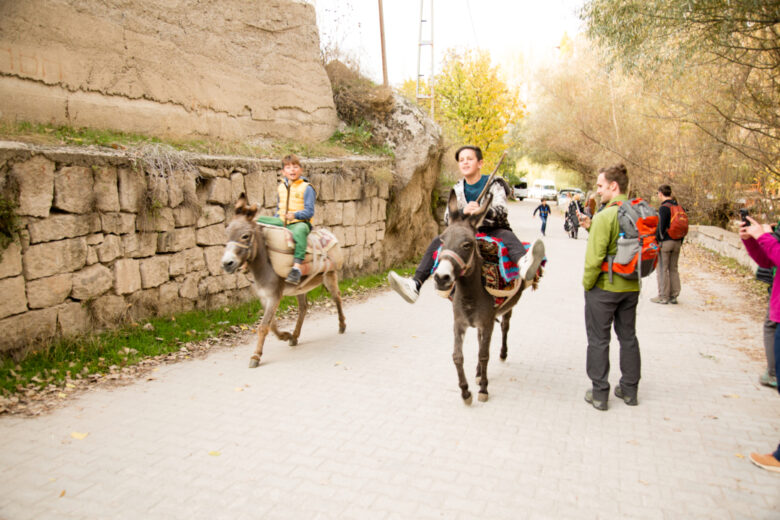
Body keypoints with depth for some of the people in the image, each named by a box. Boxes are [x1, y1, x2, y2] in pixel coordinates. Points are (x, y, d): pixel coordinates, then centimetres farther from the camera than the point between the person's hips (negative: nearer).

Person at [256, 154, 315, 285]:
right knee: (257, 221, -3)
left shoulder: (306, 188, -4)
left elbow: (309, 212, -11)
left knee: (299, 231, -43)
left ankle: (296, 267, -51)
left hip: (299, 223, -7)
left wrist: (295, 215, -28)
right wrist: (274, 220, 7)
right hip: (281, 222, 7)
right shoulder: (281, 187, 16)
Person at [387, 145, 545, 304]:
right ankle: (415, 284, -31)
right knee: (437, 242, -16)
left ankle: (524, 264, -72)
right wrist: (463, 211, -30)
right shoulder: (457, 189, 9)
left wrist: (482, 211, -41)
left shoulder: (494, 184, -2)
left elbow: (502, 211, -18)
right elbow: (447, 217, -4)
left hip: (493, 230, -4)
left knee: (507, 235, -36)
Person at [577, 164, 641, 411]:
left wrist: (587, 284, -9)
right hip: (631, 286, 7)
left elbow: (595, 257, -22)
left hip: (604, 286, -7)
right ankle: (629, 390, 29)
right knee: (628, 337, 18)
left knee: (598, 340, 5)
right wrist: (591, 227, 10)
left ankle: (600, 393, 12)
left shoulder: (605, 216, -20)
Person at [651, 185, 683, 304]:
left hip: (665, 242, -7)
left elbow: (660, 227, -16)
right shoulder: (678, 207, 10)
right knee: (673, 269, 13)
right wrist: (680, 241, 20)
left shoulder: (663, 207, -13)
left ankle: (663, 296, 2)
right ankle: (674, 296, 17)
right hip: (677, 242, 7)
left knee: (662, 270, -1)